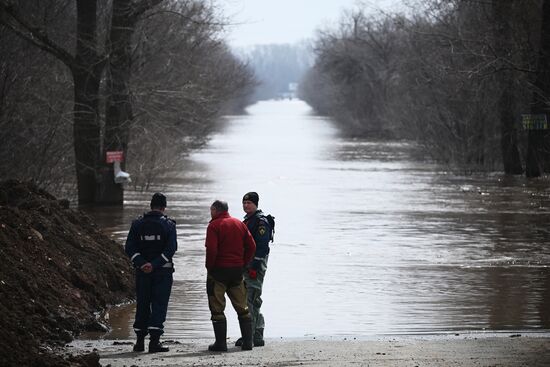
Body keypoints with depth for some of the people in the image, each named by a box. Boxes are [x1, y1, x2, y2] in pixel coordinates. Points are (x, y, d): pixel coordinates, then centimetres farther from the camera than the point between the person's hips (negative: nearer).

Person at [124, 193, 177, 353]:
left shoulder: (137, 224, 4)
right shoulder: (168, 224, -3)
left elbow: (129, 248, -4)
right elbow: (171, 249, -14)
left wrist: (141, 263, -12)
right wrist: (154, 264, -16)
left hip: (142, 272, 3)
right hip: (163, 271, -3)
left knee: (142, 304, 12)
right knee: (159, 304, 0)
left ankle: (140, 341, 14)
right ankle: (154, 341, -10)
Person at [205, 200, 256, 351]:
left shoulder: (214, 225, -10)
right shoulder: (239, 224, 9)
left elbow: (211, 249, -20)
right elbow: (251, 246, 6)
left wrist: (209, 267, -6)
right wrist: (242, 264, 10)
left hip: (219, 270, -6)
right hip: (237, 270, 6)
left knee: (217, 308, 1)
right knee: (242, 307, 11)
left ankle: (221, 343, -3)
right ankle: (247, 341, 9)